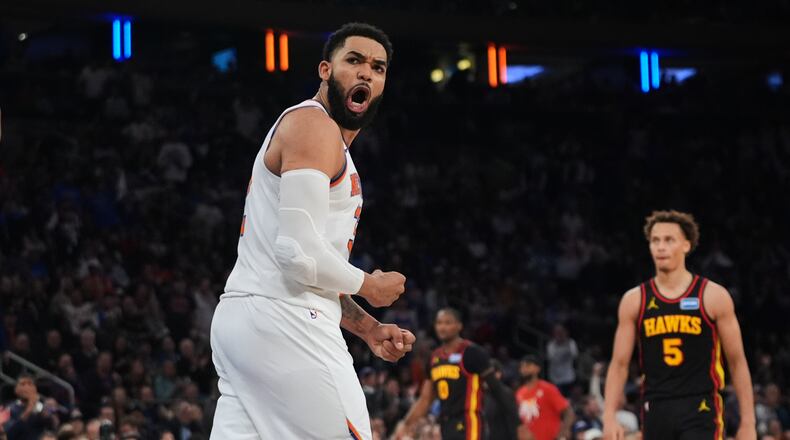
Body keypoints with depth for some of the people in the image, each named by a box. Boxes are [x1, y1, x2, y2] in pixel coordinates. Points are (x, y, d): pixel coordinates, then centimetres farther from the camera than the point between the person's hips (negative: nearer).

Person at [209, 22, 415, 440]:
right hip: (282, 324, -10)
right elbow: (301, 254, -20)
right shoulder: (313, 126, -8)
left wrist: (368, 329, 18)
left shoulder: (331, 145, 25)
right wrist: (370, 286, -3)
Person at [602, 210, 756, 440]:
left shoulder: (713, 296, -1)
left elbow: (737, 362, 2)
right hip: (656, 410, 3)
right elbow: (619, 364, 7)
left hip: (701, 409, -3)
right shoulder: (634, 300, 6)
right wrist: (609, 417, -5)